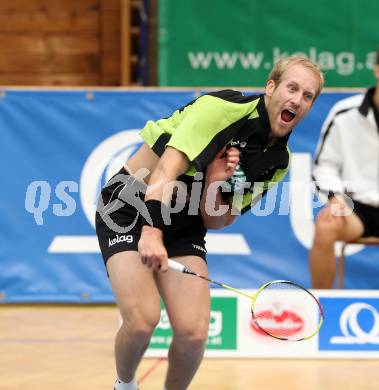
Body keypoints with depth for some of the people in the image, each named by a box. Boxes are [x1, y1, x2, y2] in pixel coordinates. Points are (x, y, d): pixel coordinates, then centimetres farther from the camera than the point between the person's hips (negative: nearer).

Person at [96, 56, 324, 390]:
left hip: (184, 225, 5)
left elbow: (214, 221, 0)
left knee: (193, 332, -14)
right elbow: (166, 170, -29)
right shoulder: (223, 108, -20)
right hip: (129, 208, -5)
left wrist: (214, 182, -20)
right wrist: (151, 231, -43)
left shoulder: (278, 162, -1)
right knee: (142, 320, -23)